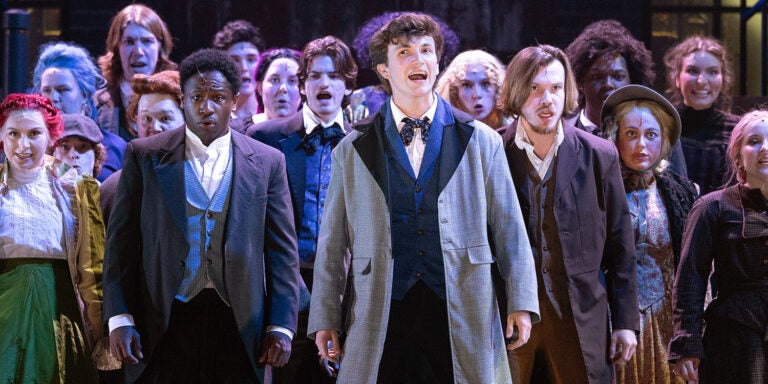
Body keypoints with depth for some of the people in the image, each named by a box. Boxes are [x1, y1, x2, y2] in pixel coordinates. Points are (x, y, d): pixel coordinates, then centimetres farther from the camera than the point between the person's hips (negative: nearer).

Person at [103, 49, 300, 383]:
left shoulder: (266, 163, 8)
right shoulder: (144, 156, 6)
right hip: (165, 322, -1)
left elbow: (282, 251, 8)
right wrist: (119, 319, -4)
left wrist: (281, 327, 0)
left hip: (238, 327, 1)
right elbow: (121, 242, 4)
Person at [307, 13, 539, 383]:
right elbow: (332, 241, 9)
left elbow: (509, 228, 7)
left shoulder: (481, 141, 9)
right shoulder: (352, 151, 9)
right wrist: (325, 319, 4)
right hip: (382, 321, 0)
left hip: (463, 318, 0)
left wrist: (521, 302, 0)